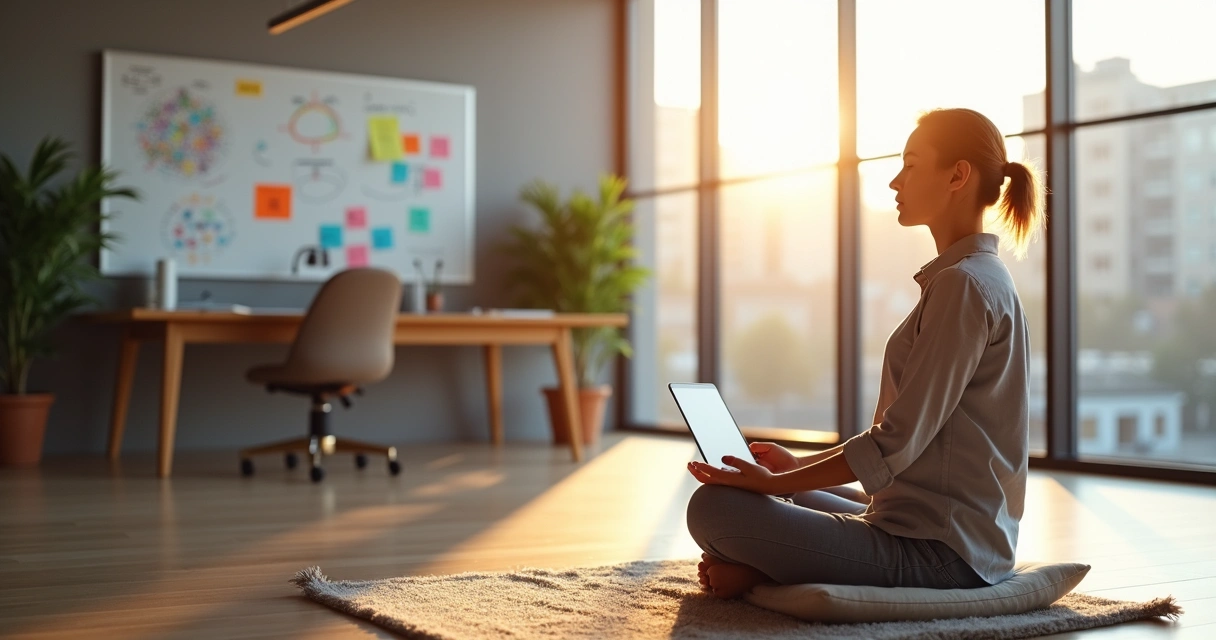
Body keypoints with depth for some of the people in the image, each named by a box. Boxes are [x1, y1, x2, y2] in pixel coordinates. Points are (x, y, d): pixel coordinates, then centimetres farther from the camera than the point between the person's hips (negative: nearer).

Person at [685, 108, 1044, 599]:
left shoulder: (964, 284, -17)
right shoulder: (985, 280, 16)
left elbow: (897, 443, -20)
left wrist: (777, 482, -12)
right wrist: (798, 465, 15)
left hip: (939, 549, -11)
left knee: (713, 508, -21)